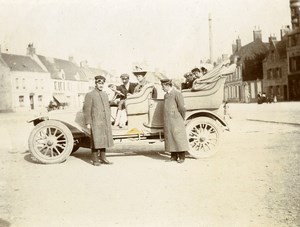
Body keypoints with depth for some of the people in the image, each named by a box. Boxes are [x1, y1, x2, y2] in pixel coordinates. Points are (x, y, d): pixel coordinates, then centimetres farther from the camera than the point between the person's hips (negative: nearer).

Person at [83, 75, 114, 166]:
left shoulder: (105, 94, 16)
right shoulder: (89, 95, -3)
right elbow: (86, 109, -7)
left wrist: (109, 120, 17)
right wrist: (88, 123, -12)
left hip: (105, 122, 6)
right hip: (95, 122, -6)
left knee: (104, 139, 9)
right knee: (96, 140, -5)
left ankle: (103, 158, 18)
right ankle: (95, 160, 4)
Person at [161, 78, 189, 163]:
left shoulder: (177, 93, -9)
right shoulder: (166, 95, 17)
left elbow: (182, 108, -10)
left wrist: (182, 119, -1)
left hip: (175, 120, -7)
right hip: (167, 120, 8)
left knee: (178, 137, -4)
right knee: (169, 138, 7)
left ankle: (182, 156, 3)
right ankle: (174, 156, 14)